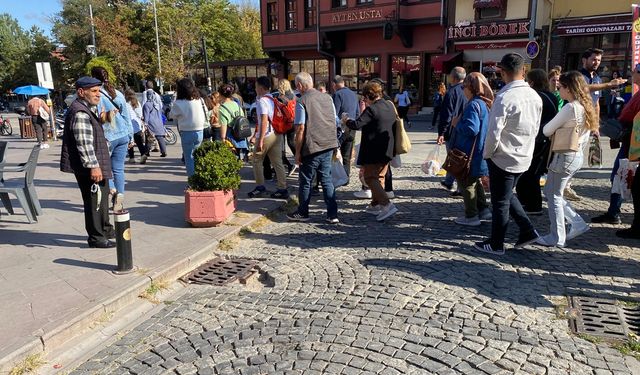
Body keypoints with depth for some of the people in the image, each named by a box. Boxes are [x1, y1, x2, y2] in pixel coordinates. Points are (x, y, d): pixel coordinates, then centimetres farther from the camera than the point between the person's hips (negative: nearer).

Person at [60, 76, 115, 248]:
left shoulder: (88, 109, 15)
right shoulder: (80, 113, -18)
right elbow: (84, 143, -24)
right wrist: (93, 166, -25)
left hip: (96, 164, 11)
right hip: (88, 167, -11)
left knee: (102, 196, 21)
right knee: (94, 199, -3)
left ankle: (105, 229, 36)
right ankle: (96, 238, 7)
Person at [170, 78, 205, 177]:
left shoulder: (179, 104, -14)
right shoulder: (200, 100, 2)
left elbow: (173, 115, 0)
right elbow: (205, 114, 9)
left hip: (187, 133, -5)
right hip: (200, 131, 5)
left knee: (189, 158, 4)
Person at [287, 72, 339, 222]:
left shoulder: (302, 101, -11)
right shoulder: (327, 98, 8)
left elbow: (301, 128, -14)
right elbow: (334, 122, 13)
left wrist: (298, 152, -7)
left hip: (311, 148, -6)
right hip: (328, 145, 6)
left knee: (305, 181, 9)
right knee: (326, 179, 13)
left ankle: (302, 213, 23)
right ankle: (332, 215, 11)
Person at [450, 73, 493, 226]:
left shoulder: (473, 105, -20)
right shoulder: (485, 104, 9)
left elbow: (471, 129, -28)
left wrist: (457, 125, -11)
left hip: (470, 153, -9)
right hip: (480, 153, 9)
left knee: (466, 184, 3)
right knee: (475, 182, 22)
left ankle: (471, 216, 11)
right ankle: (483, 209, 28)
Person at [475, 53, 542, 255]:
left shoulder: (504, 97, -22)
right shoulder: (535, 96, 2)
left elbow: (494, 132, -22)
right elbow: (536, 129, 11)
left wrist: (487, 154, -6)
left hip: (503, 159, -7)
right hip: (524, 158, 7)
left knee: (500, 202, 6)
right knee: (508, 196, 26)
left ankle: (496, 244, 19)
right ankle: (527, 230, 23)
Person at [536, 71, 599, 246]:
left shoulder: (570, 107, -19)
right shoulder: (585, 107, 9)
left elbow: (547, 130, -14)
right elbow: (586, 136, 16)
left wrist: (554, 133, 8)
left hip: (565, 156, -9)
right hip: (578, 155, 9)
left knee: (554, 196, 3)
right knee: (550, 192, 18)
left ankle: (557, 238, 12)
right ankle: (578, 224, 20)